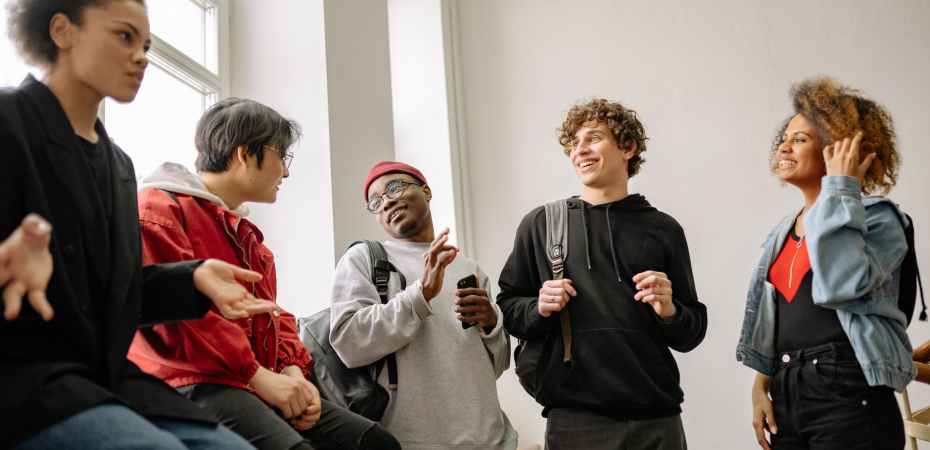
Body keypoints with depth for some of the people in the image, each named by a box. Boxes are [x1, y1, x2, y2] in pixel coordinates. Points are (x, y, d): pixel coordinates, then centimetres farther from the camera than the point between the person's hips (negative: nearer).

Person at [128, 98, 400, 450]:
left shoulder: (247, 234, 28)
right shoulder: (160, 207, -1)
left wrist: (292, 371, 3)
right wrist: (257, 375, -16)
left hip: (260, 384, 9)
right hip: (192, 383, -9)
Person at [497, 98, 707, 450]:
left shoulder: (663, 229, 5)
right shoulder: (540, 224, 4)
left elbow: (691, 334, 9)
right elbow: (508, 308, 9)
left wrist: (669, 312, -11)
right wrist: (539, 309, -11)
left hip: (655, 418, 1)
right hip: (573, 420, -1)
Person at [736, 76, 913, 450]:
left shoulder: (876, 217, -6)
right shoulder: (784, 230, 13)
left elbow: (839, 284, -25)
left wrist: (840, 188, -17)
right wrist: (761, 387, 10)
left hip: (849, 396, -6)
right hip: (787, 394, 6)